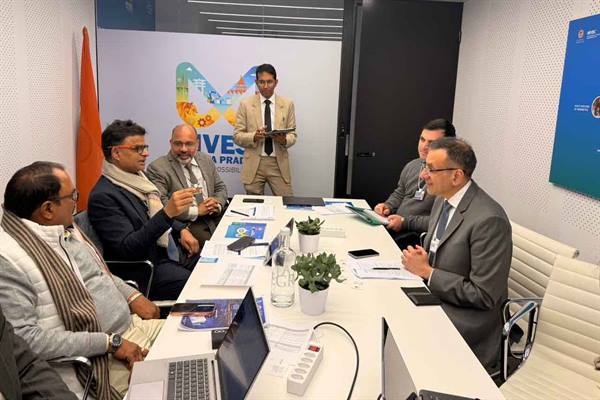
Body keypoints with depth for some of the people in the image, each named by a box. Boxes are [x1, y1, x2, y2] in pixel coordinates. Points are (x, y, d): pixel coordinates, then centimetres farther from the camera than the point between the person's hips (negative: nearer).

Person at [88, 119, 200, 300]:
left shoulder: (136, 177, 10)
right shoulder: (103, 196, -17)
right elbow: (126, 248, -23)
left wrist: (181, 229, 5)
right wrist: (168, 213, -33)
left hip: (172, 250, 9)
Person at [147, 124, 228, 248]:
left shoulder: (205, 160, 13)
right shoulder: (157, 168, -6)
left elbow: (220, 188, 19)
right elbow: (160, 205, -16)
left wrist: (217, 204, -4)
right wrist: (196, 211, -17)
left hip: (216, 218, 6)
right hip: (186, 224, -6)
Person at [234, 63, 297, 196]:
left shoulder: (287, 104, 6)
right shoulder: (245, 104, 2)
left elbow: (292, 135, 6)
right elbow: (237, 136, 0)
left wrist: (284, 140, -16)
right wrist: (254, 136, -19)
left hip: (279, 163, 1)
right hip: (254, 164, -1)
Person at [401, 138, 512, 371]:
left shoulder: (488, 220, -24)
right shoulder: (443, 199, 3)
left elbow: (484, 296, -22)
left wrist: (427, 271, -18)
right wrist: (420, 258, -5)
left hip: (466, 317, -8)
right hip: (434, 296, 8)